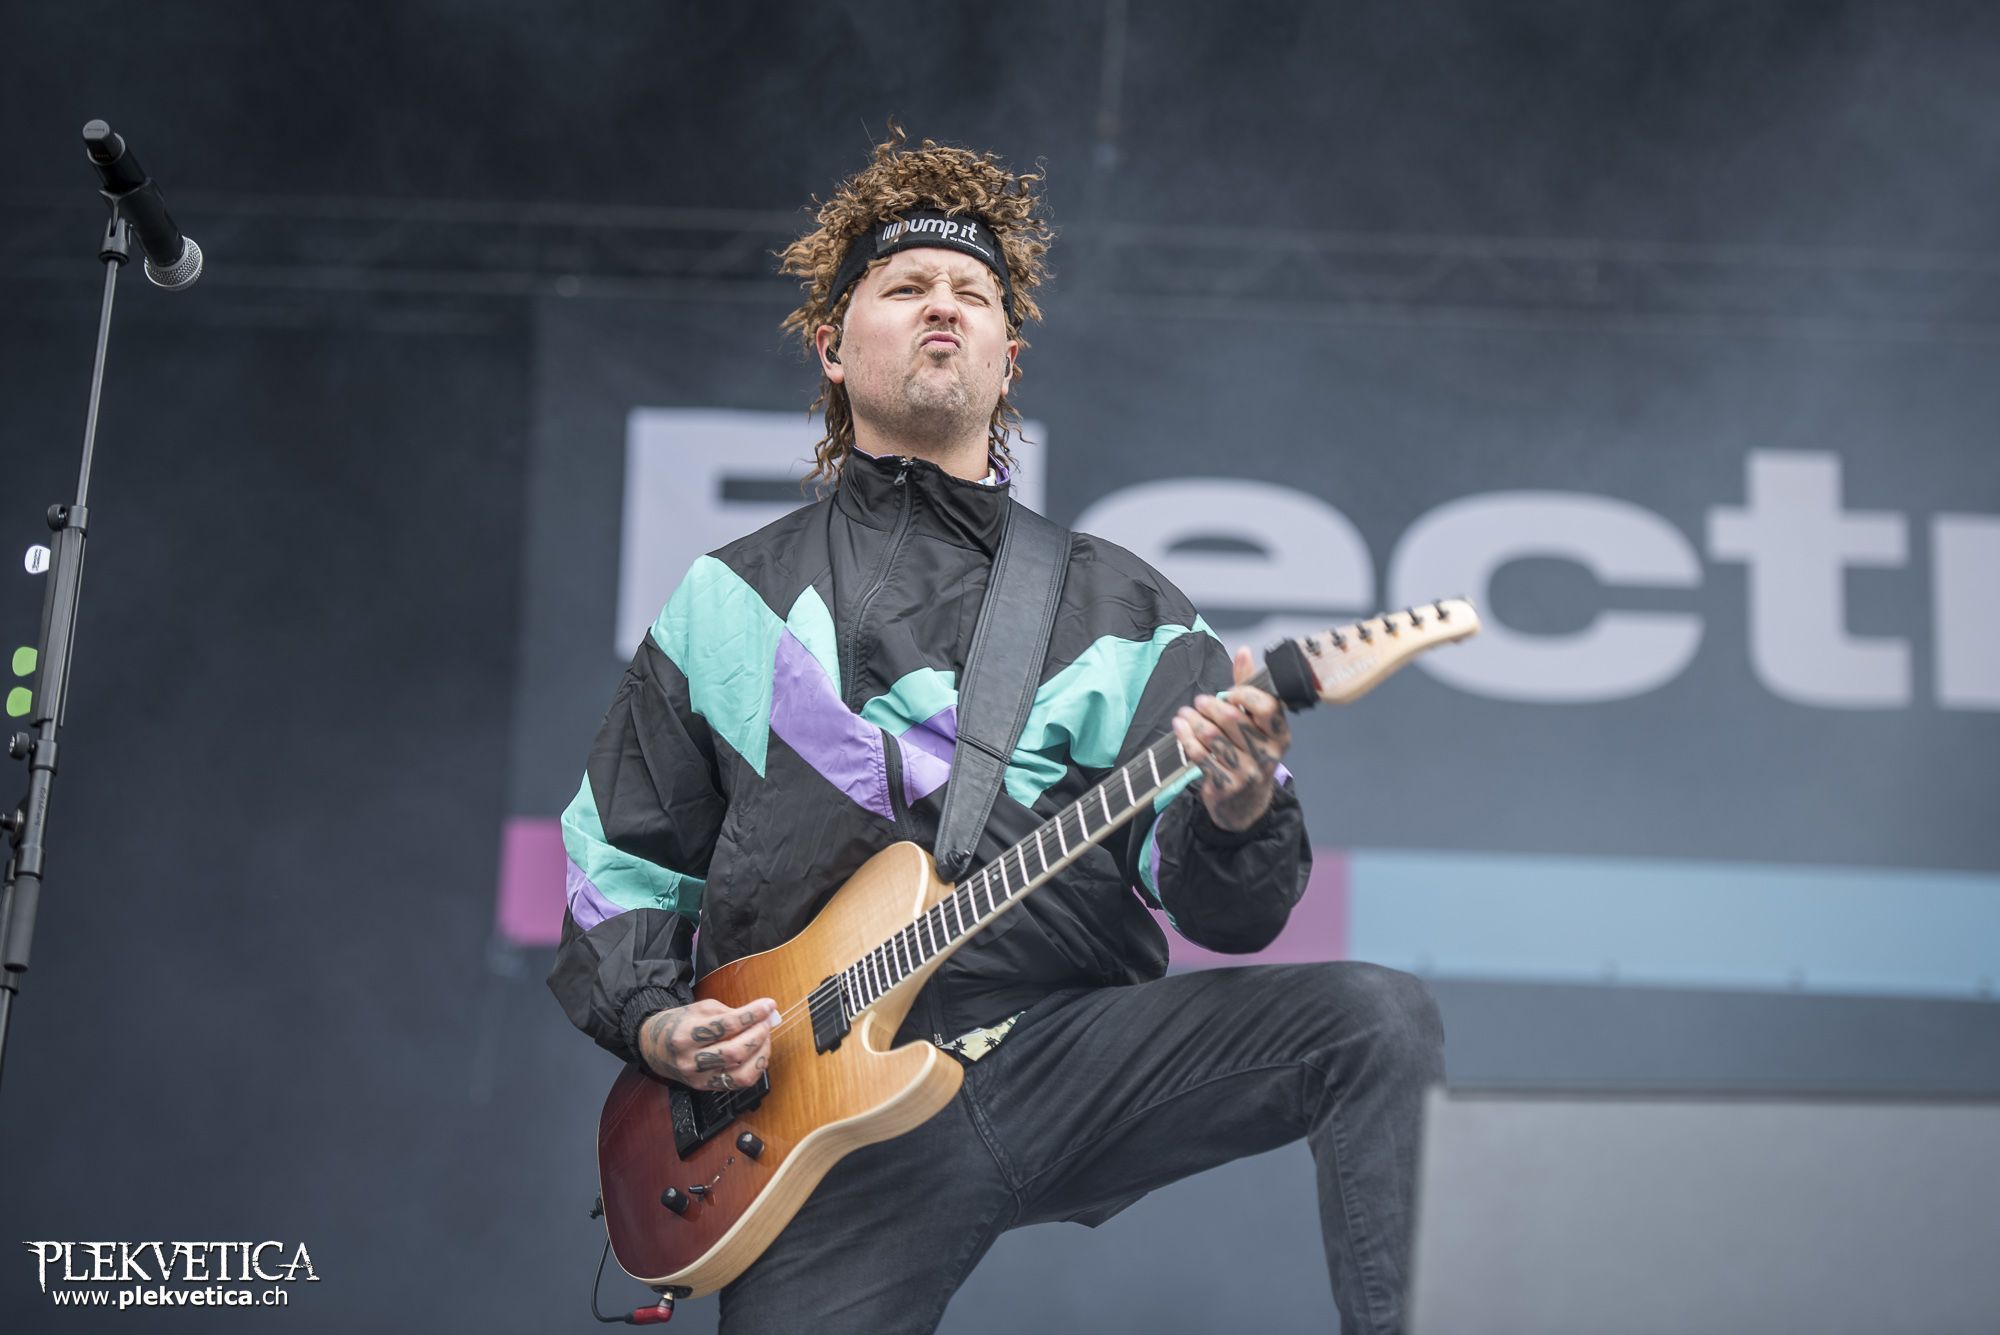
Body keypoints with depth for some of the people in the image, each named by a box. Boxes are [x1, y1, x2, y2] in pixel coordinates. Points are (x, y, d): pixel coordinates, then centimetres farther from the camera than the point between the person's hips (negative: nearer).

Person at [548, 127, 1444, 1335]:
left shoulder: (1125, 606, 13)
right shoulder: (728, 602, 14)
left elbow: (1226, 910, 4)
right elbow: (619, 864, 18)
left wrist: (1236, 814, -19)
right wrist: (654, 1022, 0)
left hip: (1081, 1052, 1)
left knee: (1380, 1022, -20)